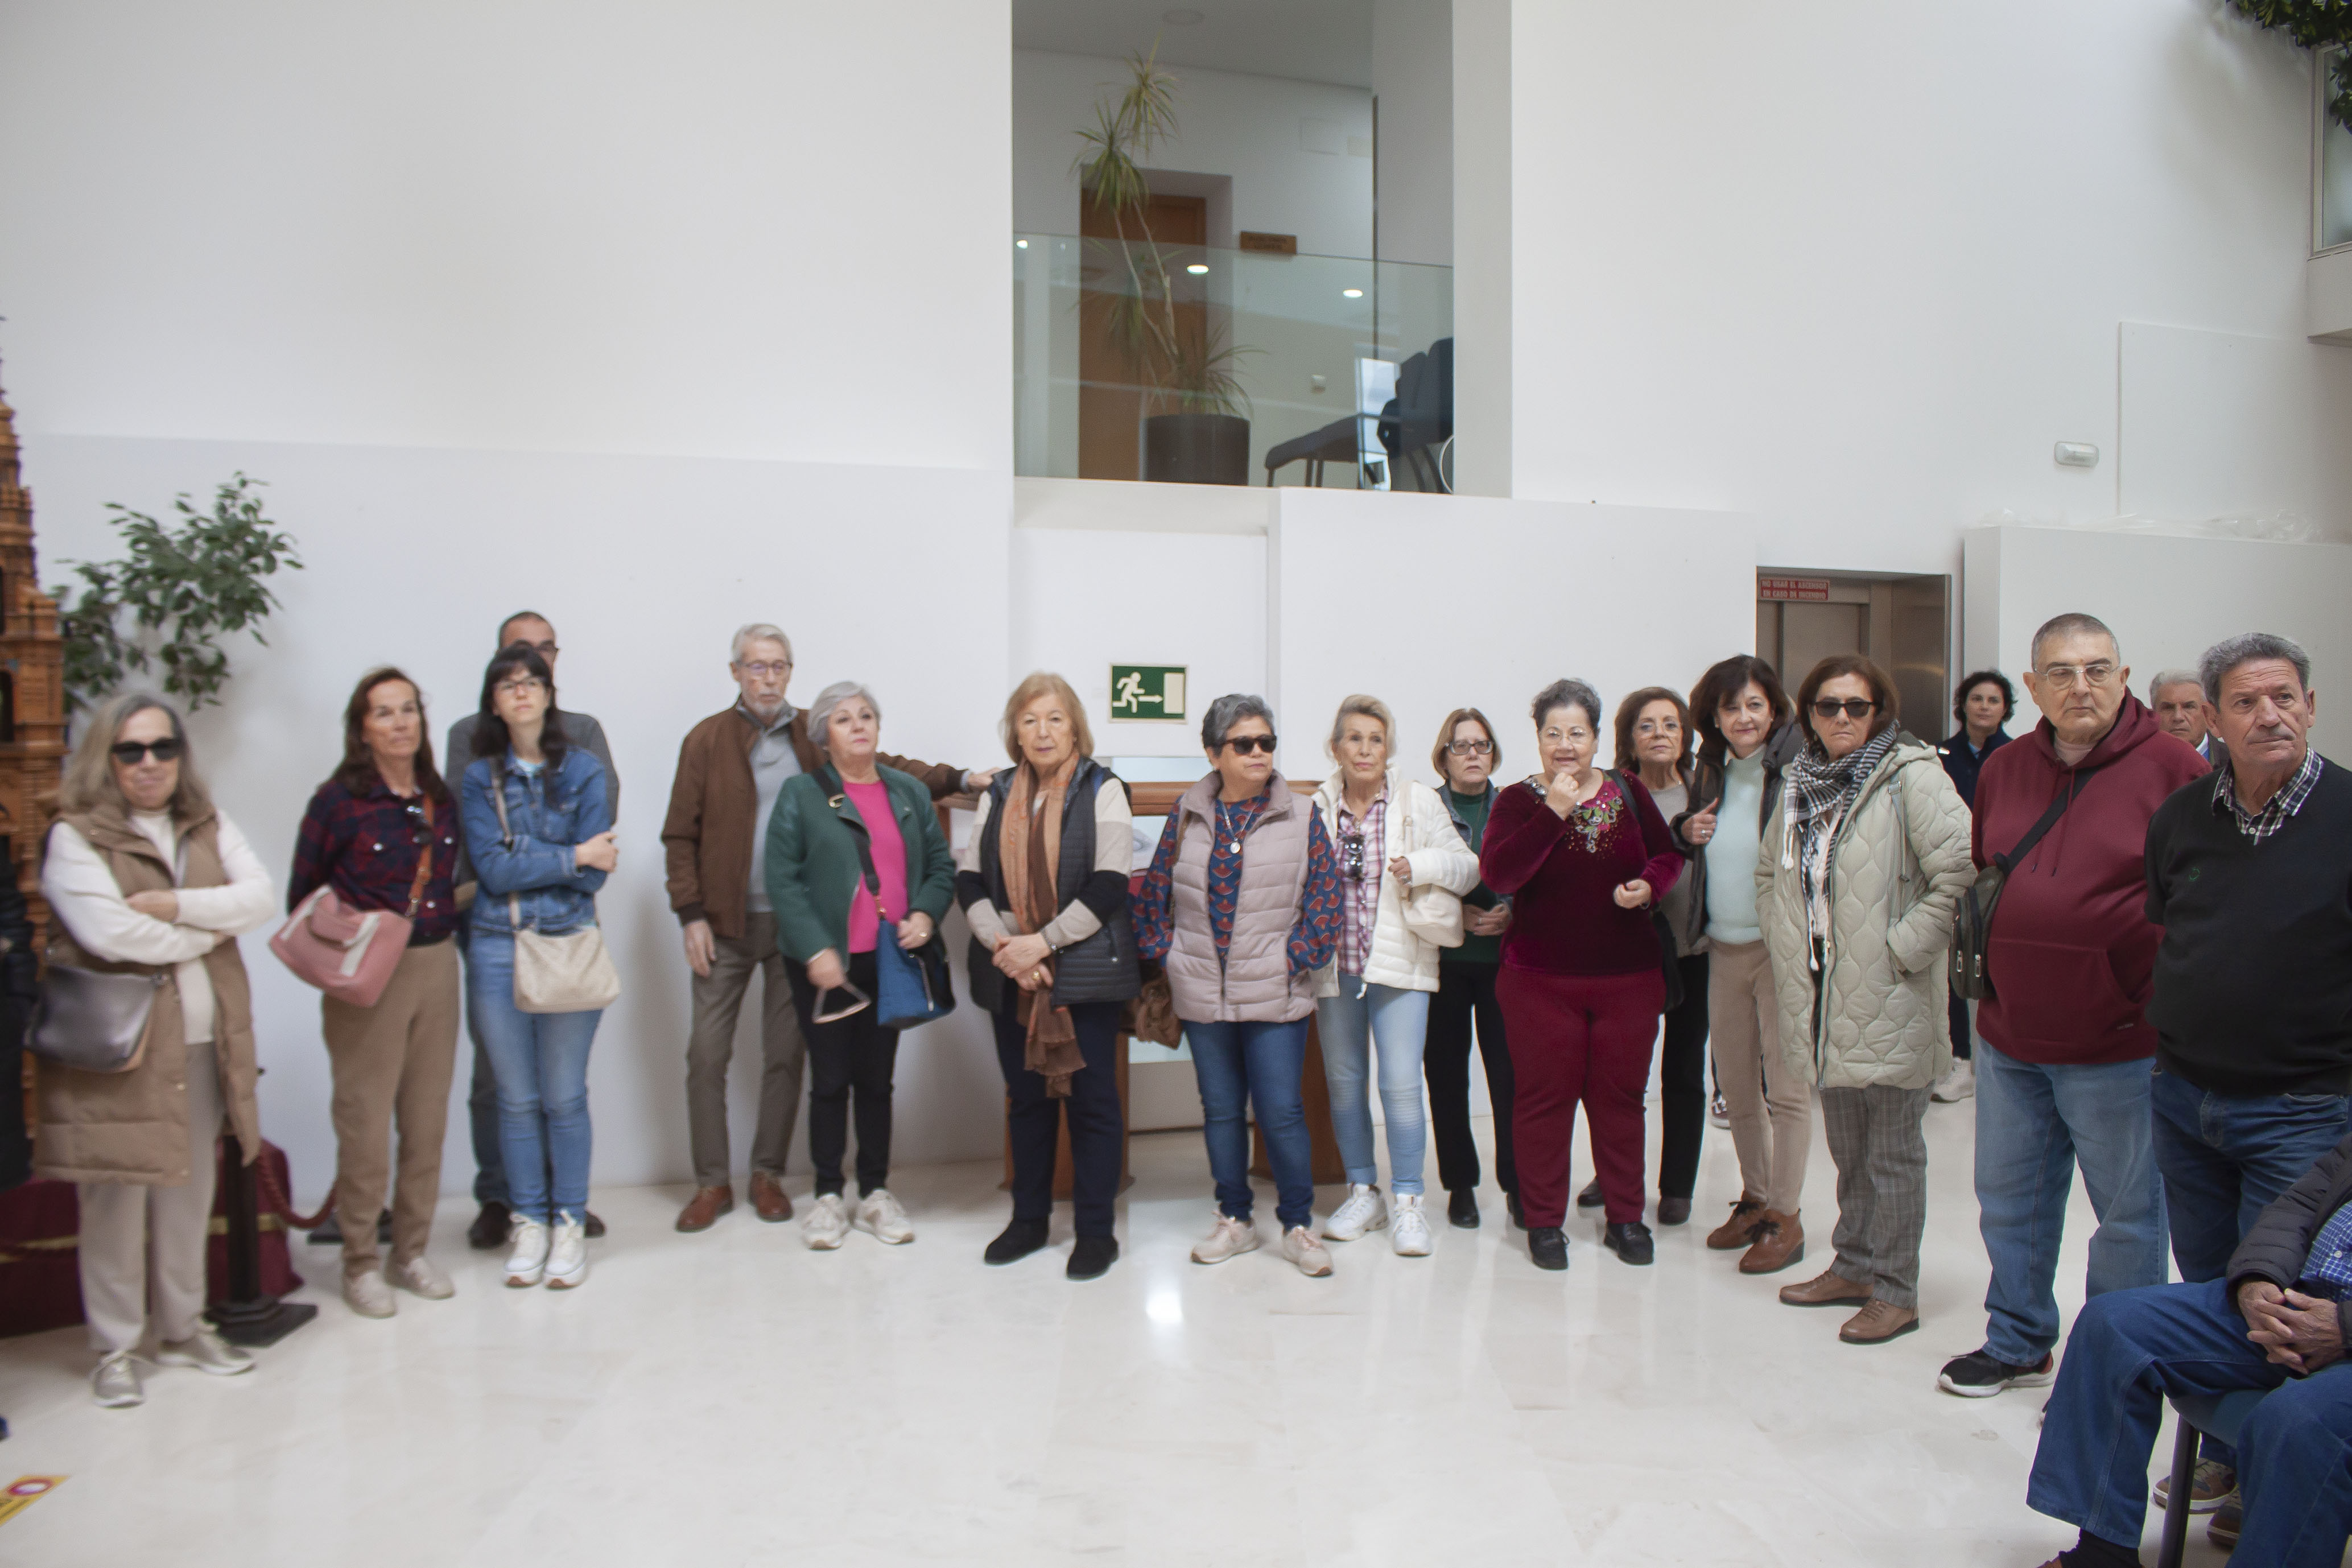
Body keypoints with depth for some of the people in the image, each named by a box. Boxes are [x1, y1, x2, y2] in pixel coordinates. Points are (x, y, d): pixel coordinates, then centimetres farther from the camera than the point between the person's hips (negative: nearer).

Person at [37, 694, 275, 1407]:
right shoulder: (75, 837, -5)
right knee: (117, 1197, 1)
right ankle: (116, 1349, 16)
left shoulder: (209, 827, 11)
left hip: (202, 1042, 5)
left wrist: (173, 905, -15)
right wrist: (209, 930, -7)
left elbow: (260, 899, -2)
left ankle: (182, 1328, 27)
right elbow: (109, 933, -18)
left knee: (191, 1189, 13)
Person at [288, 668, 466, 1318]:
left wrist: (453, 923, 2)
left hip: (435, 967, 5)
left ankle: (411, 1252, 22)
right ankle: (359, 1263, 14)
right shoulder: (340, 800, -6)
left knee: (427, 1118, 9)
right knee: (365, 1121, -1)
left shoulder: (441, 800, 8)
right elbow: (302, 895, 0)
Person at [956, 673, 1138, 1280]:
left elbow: (1109, 886, -12)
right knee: (1026, 1096, 14)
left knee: (1090, 1098, 3)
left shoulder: (1101, 790, -3)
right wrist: (1001, 944, -12)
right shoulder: (999, 795, 10)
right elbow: (970, 881, 5)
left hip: (1085, 972, -4)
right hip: (1011, 976, 4)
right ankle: (1029, 1219, 28)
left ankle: (1096, 1230, 14)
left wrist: (1042, 942, -16)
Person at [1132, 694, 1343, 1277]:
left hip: (1275, 997, -3)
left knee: (1281, 1112, -1)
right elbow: (1153, 892, 10)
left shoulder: (1302, 818, -2)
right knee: (1220, 1110, 13)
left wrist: (1294, 961, -7)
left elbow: (1324, 902, -2)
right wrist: (1165, 954, 2)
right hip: (1203, 995, 3)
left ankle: (1297, 1225, 16)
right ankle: (1235, 1220, 27)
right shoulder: (1187, 815, 4)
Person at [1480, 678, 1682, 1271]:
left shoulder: (1628, 792, 7)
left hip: (1628, 977, 2)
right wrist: (1555, 812, -20)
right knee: (1544, 1097, 4)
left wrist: (1650, 884, -8)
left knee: (1620, 1096, 10)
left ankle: (1625, 1217, 24)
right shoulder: (1518, 800, -2)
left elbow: (1668, 853, 14)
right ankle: (1544, 1222, 17)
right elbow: (1498, 873, -17)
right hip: (1541, 980, -2)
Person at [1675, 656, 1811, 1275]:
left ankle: (1786, 1217, 15)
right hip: (1723, 947, 7)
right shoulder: (1710, 772, 10)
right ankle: (1755, 1198, 31)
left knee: (1786, 1085, 2)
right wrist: (1686, 830, 4)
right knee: (1735, 1083, 15)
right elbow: (1686, 835, 24)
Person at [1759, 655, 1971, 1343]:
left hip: (1889, 1003, -6)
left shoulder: (1912, 776, -11)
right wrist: (1786, 943, 13)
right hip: (1824, 1002, 7)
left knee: (1893, 1152, 4)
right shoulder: (1801, 783, 11)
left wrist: (1905, 948, -18)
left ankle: (1895, 1292, 16)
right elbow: (1770, 871, 24)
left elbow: (1961, 868, -20)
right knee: (1848, 1147, 18)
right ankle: (1854, 1267, 32)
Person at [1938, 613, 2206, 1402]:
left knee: (2127, 1213, 9)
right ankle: (2018, 1344, 35)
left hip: (2118, 1044, -5)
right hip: (2010, 1038, 6)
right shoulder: (2002, 770, 7)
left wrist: (2153, 990, -10)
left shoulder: (2172, 769, -9)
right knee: (2010, 1198, 17)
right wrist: (1988, 968, 11)